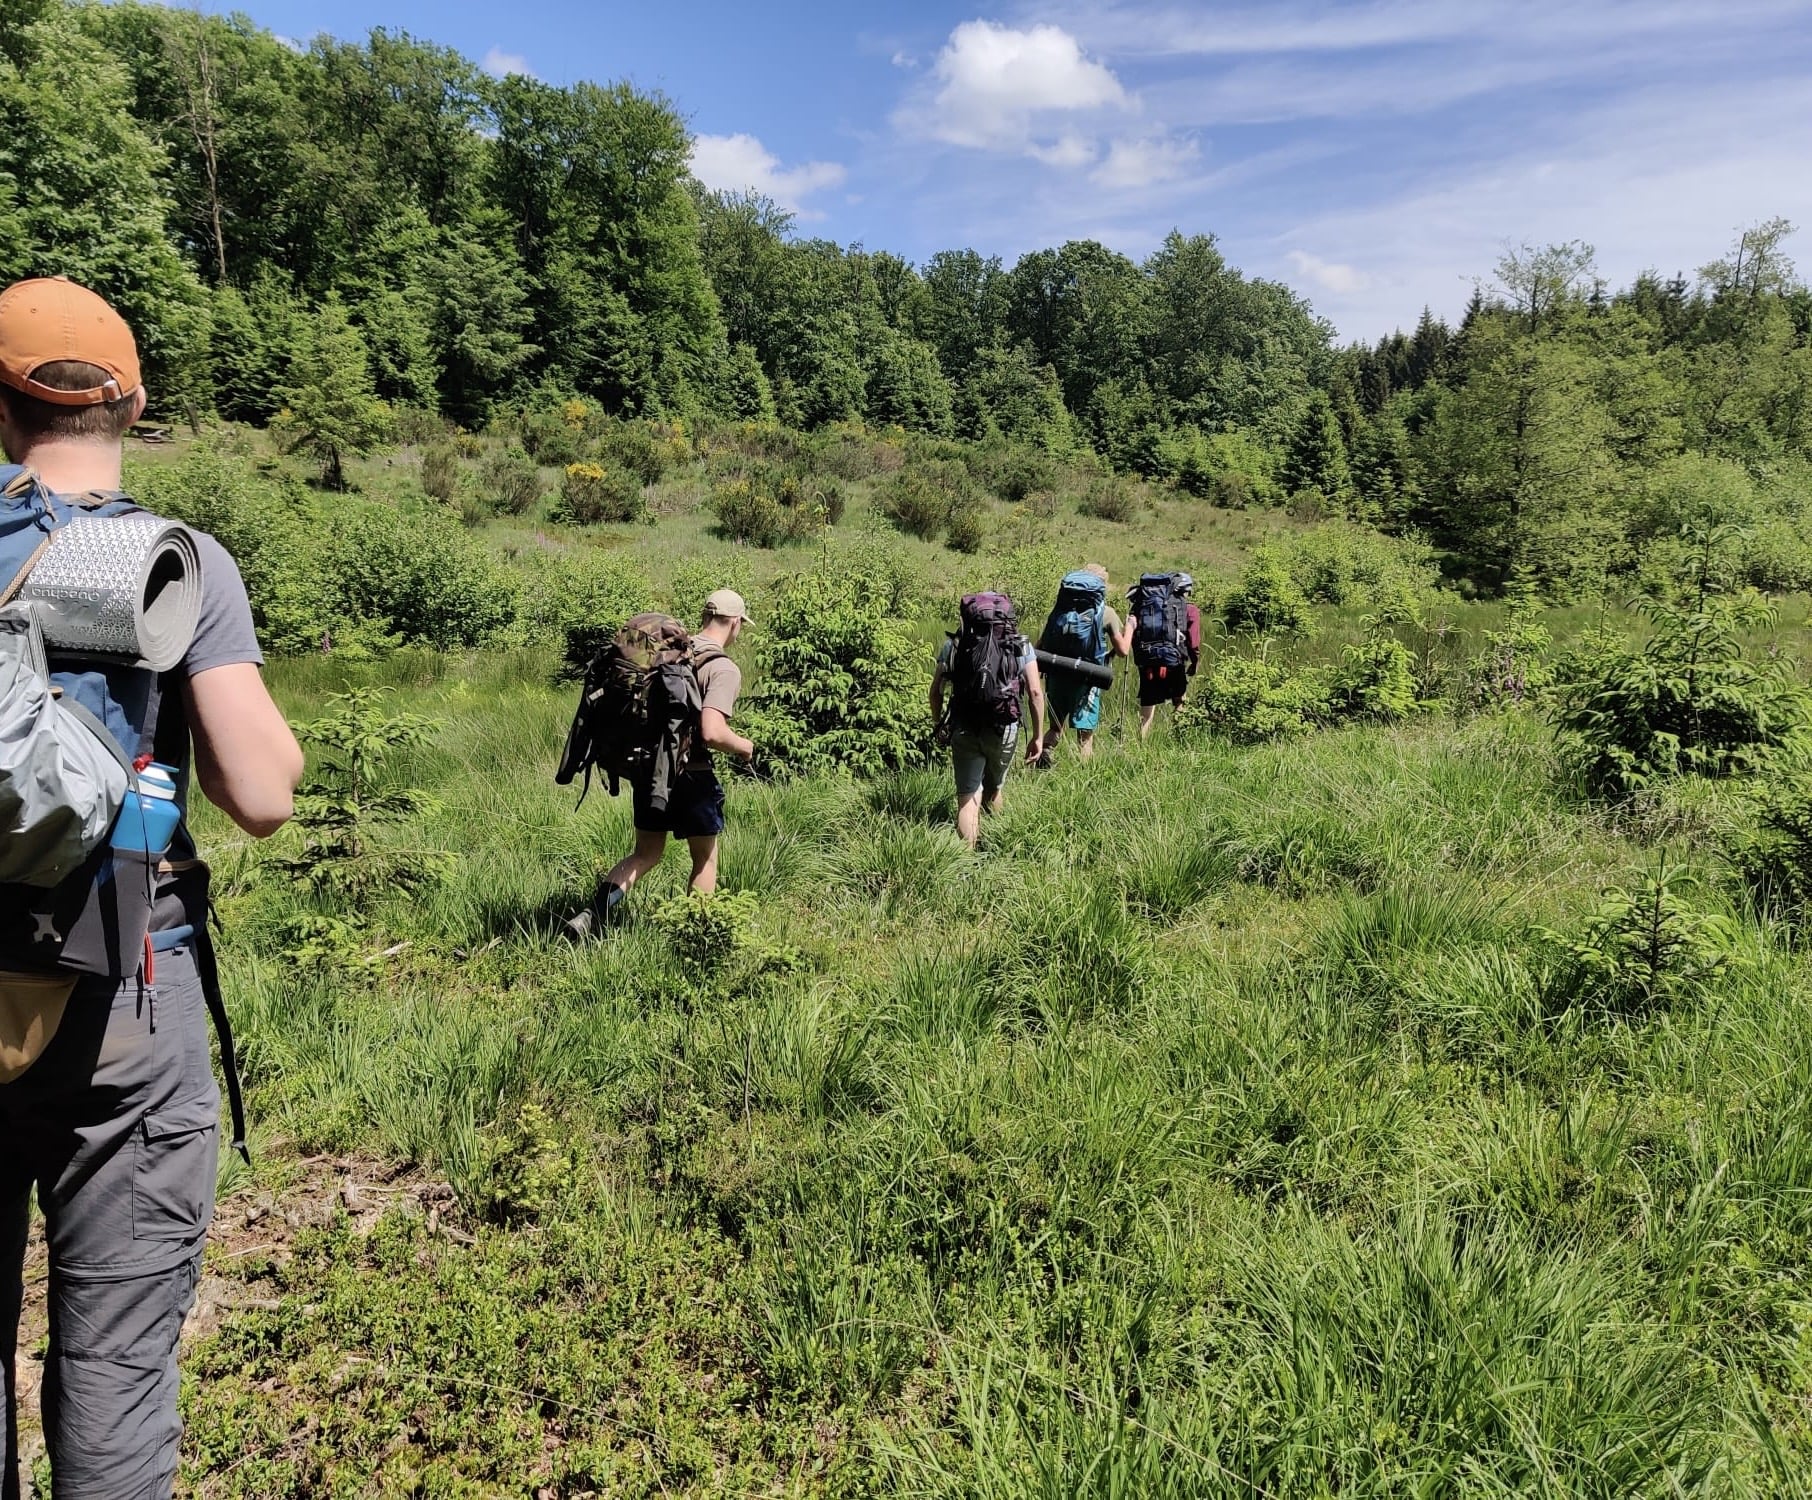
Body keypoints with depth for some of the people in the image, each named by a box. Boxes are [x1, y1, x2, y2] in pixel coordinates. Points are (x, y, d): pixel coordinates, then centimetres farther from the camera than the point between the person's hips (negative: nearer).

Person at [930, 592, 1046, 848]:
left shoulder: (954, 645, 1)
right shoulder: (1021, 647, 0)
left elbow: (936, 691, 4)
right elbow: (1036, 693, -5)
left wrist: (938, 723, 20)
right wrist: (1038, 736, 3)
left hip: (963, 731, -1)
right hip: (1004, 731, 1)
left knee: (968, 798, 4)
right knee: (993, 790, 23)